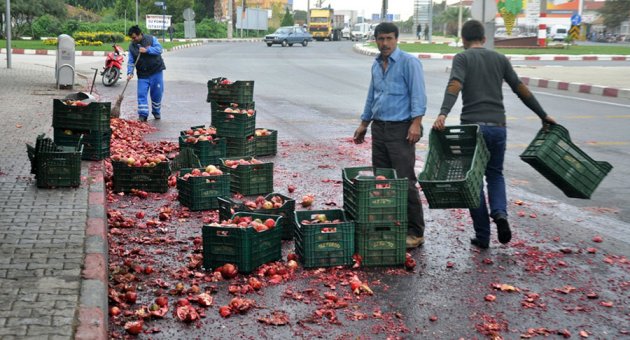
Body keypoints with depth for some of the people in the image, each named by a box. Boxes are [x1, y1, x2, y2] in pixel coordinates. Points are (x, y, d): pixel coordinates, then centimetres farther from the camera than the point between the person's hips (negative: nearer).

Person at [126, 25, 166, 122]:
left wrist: (147, 50, -23)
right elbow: (131, 61, 0)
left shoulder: (151, 39, -5)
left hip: (156, 71, -2)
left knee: (157, 93, 4)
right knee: (141, 94, -7)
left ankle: (156, 112, 25)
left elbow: (159, 49, -14)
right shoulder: (131, 46, 2)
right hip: (142, 74, 2)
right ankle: (143, 114, -3)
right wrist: (130, 72, -14)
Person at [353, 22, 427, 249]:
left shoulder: (409, 62, -7)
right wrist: (364, 124, 24)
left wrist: (416, 122, -22)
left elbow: (418, 95, -13)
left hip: (400, 129, -7)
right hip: (379, 128, 8)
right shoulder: (376, 65, 16)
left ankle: (415, 232, -3)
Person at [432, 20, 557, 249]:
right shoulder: (500, 59, 13)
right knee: (495, 174, 21)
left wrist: (443, 114, -31)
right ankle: (500, 213, -6)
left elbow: (455, 85, -18)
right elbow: (521, 89, 12)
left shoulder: (462, 58, 2)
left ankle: (482, 236, 9)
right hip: (498, 126, 3)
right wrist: (543, 116, 19)